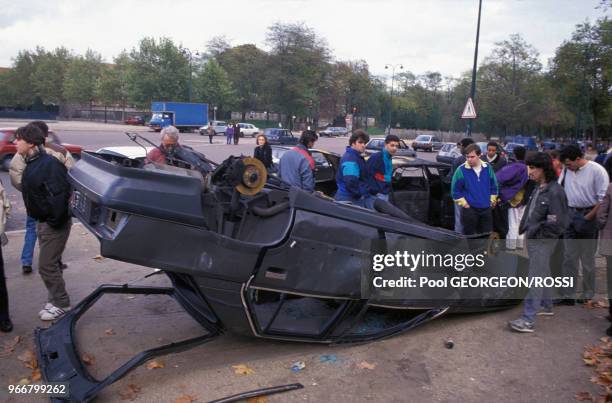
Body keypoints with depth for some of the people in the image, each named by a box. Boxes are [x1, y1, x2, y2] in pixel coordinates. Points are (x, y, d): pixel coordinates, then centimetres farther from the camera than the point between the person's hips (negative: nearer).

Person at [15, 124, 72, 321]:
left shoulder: (49, 163, -21)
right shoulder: (32, 163, 9)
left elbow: (60, 194, -27)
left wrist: (55, 221, -22)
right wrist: (39, 220, 15)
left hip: (55, 223, -9)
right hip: (42, 222, 9)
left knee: (46, 265, -3)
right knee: (50, 264, 17)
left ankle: (62, 304, 11)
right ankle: (56, 300, 30)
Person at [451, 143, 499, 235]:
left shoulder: (488, 168, 2)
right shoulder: (461, 170, -10)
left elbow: (494, 186, 13)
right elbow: (455, 190, -5)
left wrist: (492, 201, 9)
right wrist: (464, 203, -7)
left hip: (486, 209, 4)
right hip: (469, 210, -4)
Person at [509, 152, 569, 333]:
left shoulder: (555, 191, -18)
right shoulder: (538, 188, 9)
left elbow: (557, 223, -22)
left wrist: (537, 234, -14)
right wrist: (525, 228, 12)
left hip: (543, 241, -9)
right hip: (533, 238, 9)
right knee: (543, 274, 23)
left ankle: (528, 320, -5)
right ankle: (546, 306, 40)